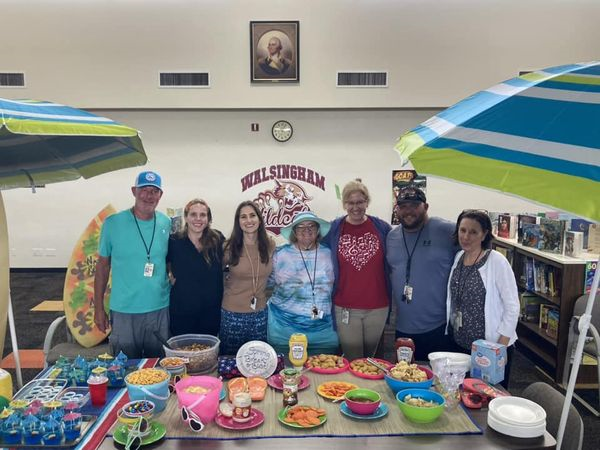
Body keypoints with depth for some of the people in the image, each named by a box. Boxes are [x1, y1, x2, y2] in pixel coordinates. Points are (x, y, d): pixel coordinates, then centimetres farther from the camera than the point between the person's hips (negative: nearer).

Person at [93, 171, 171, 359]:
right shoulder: (113, 223, -6)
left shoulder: (167, 224, 0)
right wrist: (98, 308, 1)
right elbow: (102, 266, 0)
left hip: (160, 310, 2)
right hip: (124, 312, -2)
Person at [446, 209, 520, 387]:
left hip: (490, 348, -5)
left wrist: (501, 347, -14)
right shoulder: (458, 257, 3)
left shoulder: (497, 262, -14)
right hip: (459, 344, 5)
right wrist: (449, 332, 8)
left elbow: (512, 307, -13)